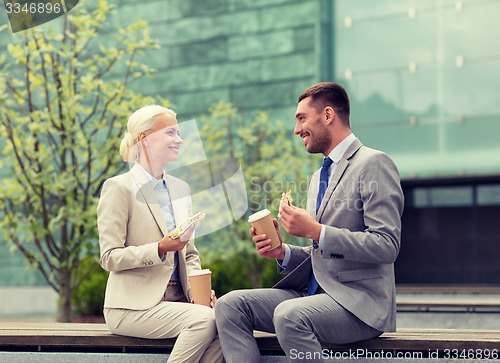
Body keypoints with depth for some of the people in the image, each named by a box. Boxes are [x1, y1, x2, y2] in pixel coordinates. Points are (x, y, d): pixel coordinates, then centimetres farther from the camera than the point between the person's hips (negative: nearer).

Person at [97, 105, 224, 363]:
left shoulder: (180, 188, 17)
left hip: (177, 298, 6)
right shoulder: (118, 188, -4)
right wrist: (160, 249, -22)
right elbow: (110, 258, -9)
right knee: (204, 319, -29)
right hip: (134, 304, -6)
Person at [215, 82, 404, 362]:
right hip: (314, 293, 8)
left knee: (289, 314, -35)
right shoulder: (319, 177, 21)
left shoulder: (373, 164, -7)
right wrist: (282, 252, 5)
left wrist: (316, 231, -19)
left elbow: (387, 246, -16)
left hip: (360, 301, -8)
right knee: (230, 305, -9)